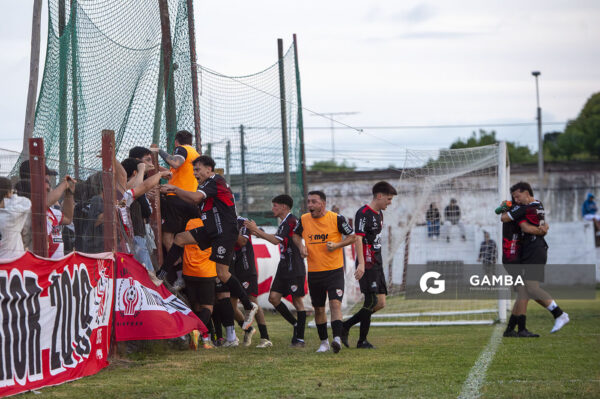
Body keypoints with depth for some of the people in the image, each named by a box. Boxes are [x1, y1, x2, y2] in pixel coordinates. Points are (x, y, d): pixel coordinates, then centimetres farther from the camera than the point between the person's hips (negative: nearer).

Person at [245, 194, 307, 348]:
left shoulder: (290, 221, -13)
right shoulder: (285, 222, 16)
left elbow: (276, 240, -19)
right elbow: (278, 240, 22)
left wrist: (256, 230, -13)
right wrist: (258, 233, 16)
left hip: (294, 268, -9)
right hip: (284, 267, 9)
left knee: (297, 301, -4)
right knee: (274, 297, 3)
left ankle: (300, 338, 0)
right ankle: (296, 325, 16)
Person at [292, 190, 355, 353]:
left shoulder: (336, 219, -7)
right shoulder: (304, 220, 3)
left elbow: (352, 236, 1)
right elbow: (296, 234, 21)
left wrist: (337, 245, -14)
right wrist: (300, 246, 0)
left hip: (334, 270, -4)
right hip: (314, 272, 4)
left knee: (335, 303, -18)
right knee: (318, 308, 10)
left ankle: (337, 338, -24)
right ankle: (324, 342, 22)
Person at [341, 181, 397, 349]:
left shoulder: (379, 213, 17)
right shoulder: (363, 213, -12)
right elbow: (358, 238, -21)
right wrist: (361, 263, -30)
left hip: (377, 264, 10)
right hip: (367, 264, -10)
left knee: (380, 303, 7)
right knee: (372, 301, -9)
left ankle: (346, 326, 15)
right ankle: (362, 340, 0)